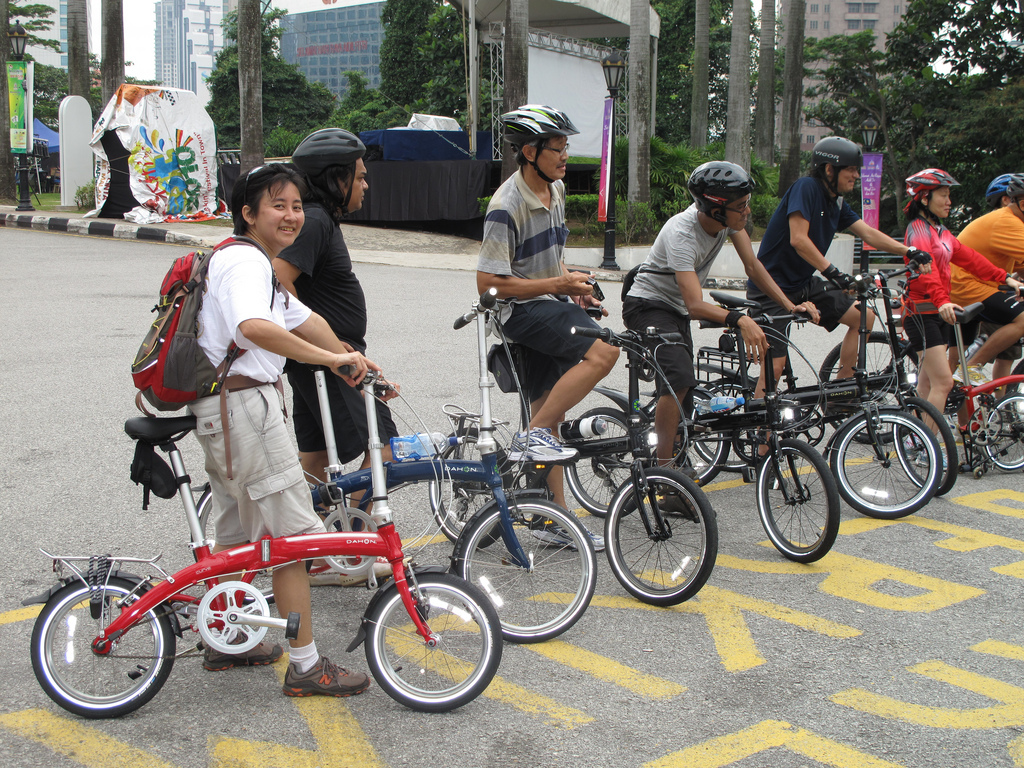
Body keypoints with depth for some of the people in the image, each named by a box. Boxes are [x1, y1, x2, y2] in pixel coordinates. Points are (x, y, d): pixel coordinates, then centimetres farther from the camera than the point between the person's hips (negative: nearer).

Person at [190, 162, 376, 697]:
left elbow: (304, 322, 23)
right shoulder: (246, 260, -14)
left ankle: (223, 642, 35)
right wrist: (333, 358, -33)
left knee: (236, 533, 21)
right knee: (292, 536, -6)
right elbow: (254, 328, -34)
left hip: (224, 407, 11)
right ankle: (306, 668, 0)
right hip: (243, 405, -11)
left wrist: (356, 366, 19)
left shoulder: (250, 262, 21)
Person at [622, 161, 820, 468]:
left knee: (679, 395, 13)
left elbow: (752, 266, -6)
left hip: (676, 310, 8)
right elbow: (696, 305, -40)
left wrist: (790, 305, -17)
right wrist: (739, 320, -57)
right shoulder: (681, 234, -33)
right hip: (647, 305, -8)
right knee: (679, 381, -28)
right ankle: (664, 469, -22)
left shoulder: (728, 216, -12)